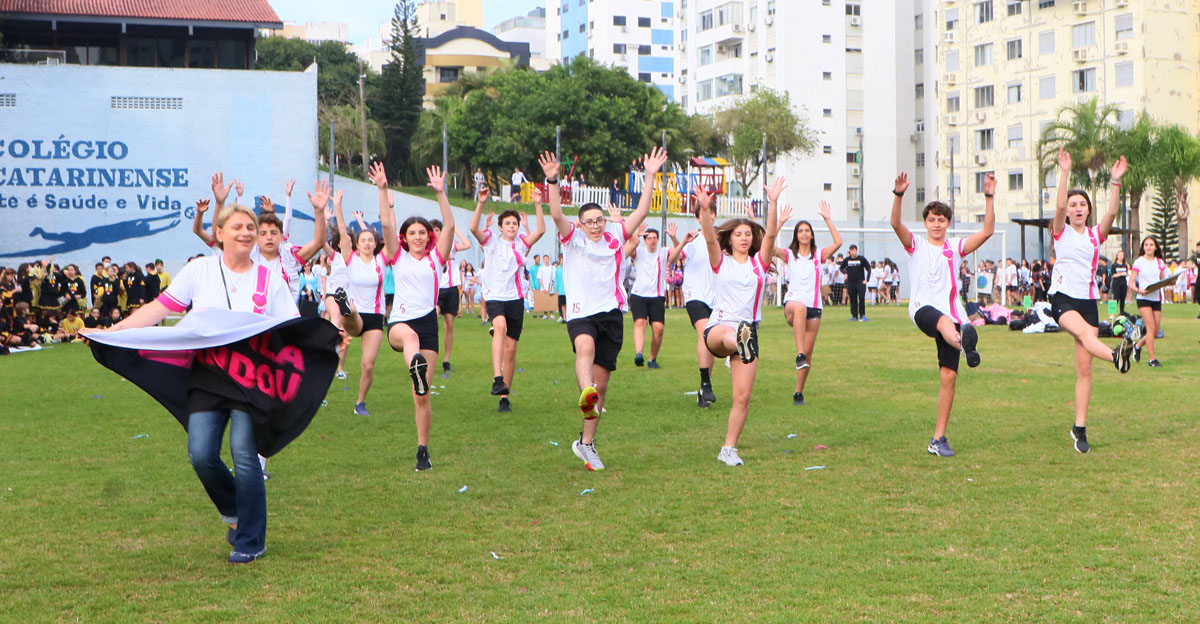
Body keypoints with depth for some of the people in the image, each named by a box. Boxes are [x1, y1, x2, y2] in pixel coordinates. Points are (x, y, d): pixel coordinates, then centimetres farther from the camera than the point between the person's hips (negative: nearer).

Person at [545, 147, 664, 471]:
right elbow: (557, 215, -16)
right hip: (580, 313, -3)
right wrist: (552, 182, -29)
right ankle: (586, 396, -64)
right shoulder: (573, 238, 1)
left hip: (610, 313, 3)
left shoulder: (615, 236, 9)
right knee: (585, 347, -38)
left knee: (601, 381, 5)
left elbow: (641, 212, 2)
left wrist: (650, 177, -5)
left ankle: (586, 442, 16)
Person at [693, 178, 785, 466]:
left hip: (749, 329, 2)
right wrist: (705, 210, -27)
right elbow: (709, 237, -11)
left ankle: (729, 448, 4)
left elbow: (770, 234, -5)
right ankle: (738, 342, -77)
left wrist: (773, 202, -18)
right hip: (718, 327, -2)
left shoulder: (759, 262, 11)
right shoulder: (720, 261, 8)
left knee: (743, 395, -5)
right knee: (727, 333, -42)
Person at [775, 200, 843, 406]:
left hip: (814, 307, 3)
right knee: (800, 308, -42)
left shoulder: (819, 255, 10)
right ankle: (799, 355, -49)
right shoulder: (789, 254, 7)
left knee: (808, 353, 1)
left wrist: (827, 219, -8)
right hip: (792, 302, -3)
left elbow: (838, 242, -6)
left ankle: (798, 392, 13)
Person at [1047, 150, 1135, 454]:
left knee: (1084, 367, -1)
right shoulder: (1061, 232, 3)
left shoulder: (1095, 235, 11)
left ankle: (1080, 428, 2)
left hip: (1088, 300, 3)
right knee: (1085, 331, -35)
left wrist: (1116, 181, -19)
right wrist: (1064, 172, -24)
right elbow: (1059, 206, -16)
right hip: (1062, 298, -3)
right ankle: (1117, 356, -67)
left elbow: (1112, 212, -8)